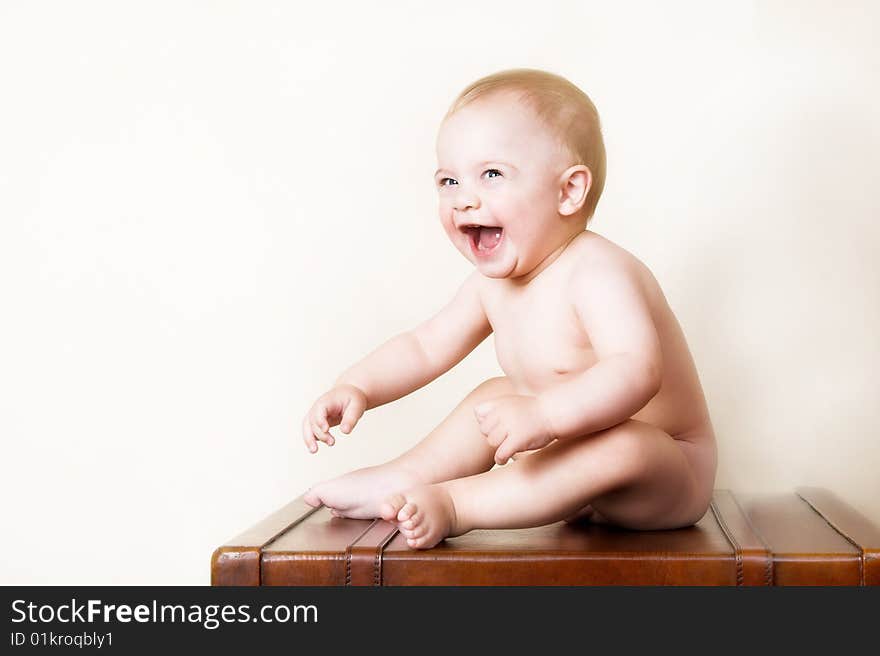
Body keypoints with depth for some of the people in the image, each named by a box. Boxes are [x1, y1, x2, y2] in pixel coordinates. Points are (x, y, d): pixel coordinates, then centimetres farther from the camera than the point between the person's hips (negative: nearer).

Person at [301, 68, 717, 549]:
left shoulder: (597, 273, -26)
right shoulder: (494, 283, 1)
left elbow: (636, 370, -40)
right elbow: (423, 347, 10)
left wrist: (544, 414, -51)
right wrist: (356, 388, -7)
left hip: (668, 478, -8)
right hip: (580, 469, 8)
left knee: (621, 445, -38)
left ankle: (450, 505, -29)